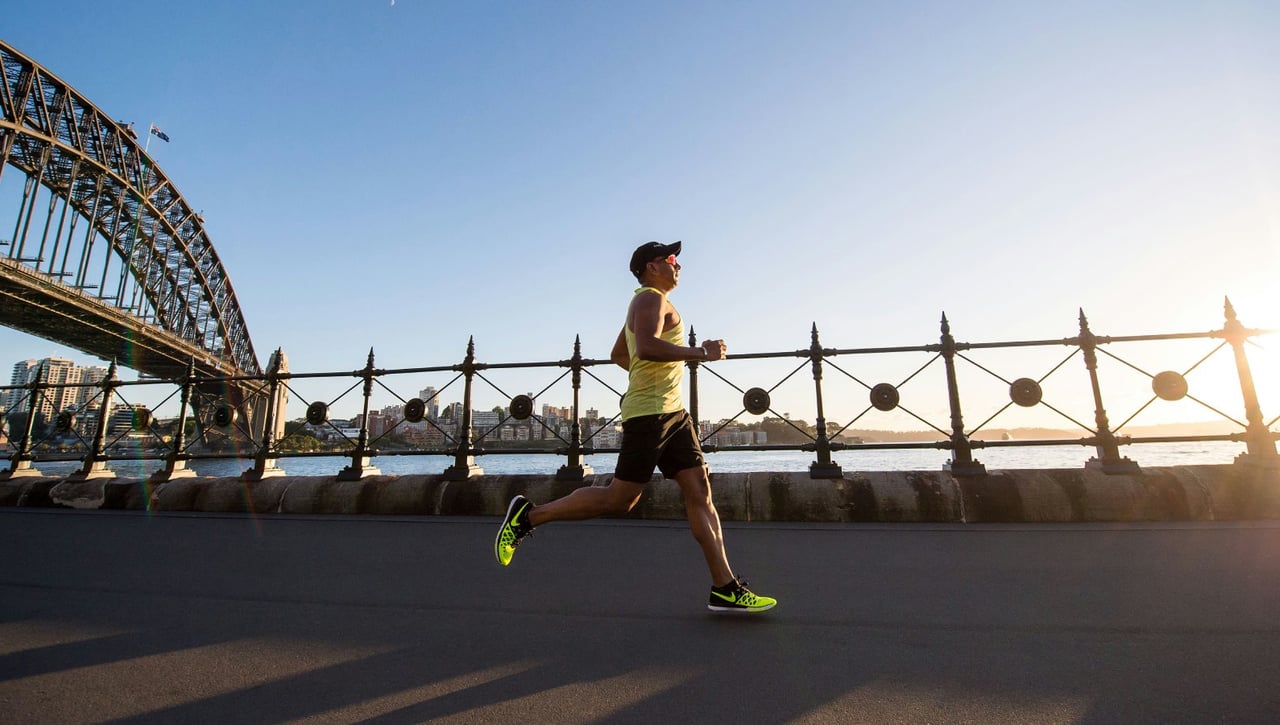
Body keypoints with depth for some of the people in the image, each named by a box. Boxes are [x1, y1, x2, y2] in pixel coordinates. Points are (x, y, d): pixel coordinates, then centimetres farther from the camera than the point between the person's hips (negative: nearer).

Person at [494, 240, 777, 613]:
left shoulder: (649, 303, 25)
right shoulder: (650, 298, -6)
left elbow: (617, 354, 33)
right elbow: (646, 347, -26)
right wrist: (700, 352, -19)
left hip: (673, 413, 10)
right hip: (649, 412, -10)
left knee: (700, 491, 3)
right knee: (619, 499, -6)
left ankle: (724, 588, 6)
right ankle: (529, 515, 7)